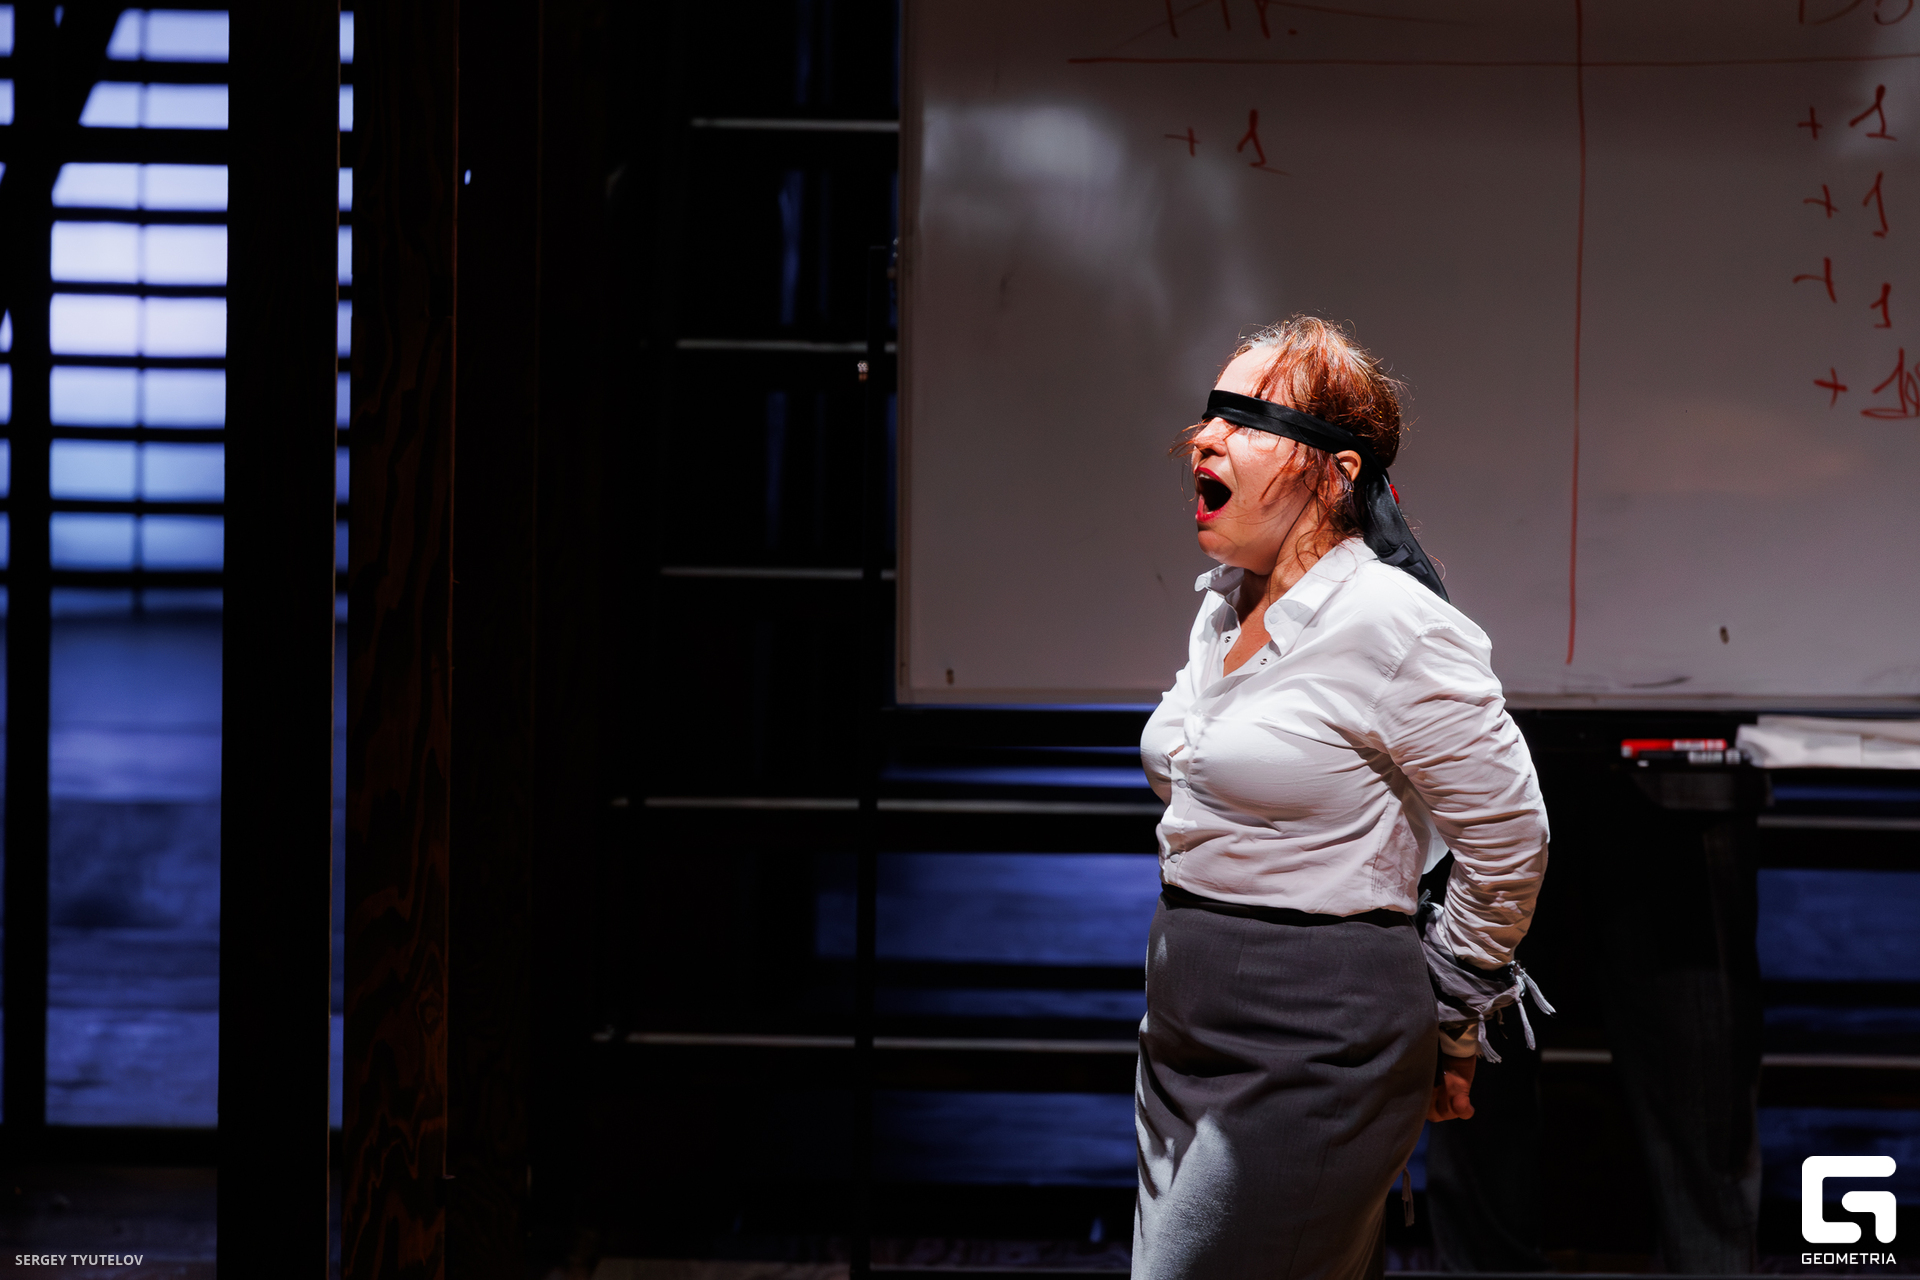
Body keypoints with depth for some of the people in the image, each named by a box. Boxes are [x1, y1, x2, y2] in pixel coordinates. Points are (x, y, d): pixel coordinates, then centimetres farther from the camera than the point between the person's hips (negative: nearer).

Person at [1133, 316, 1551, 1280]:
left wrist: (1447, 1028, 0)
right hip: (1183, 1042, 9)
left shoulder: (1391, 626, -15)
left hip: (1311, 1056, -9)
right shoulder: (1222, 609, 11)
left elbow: (1508, 843, -10)